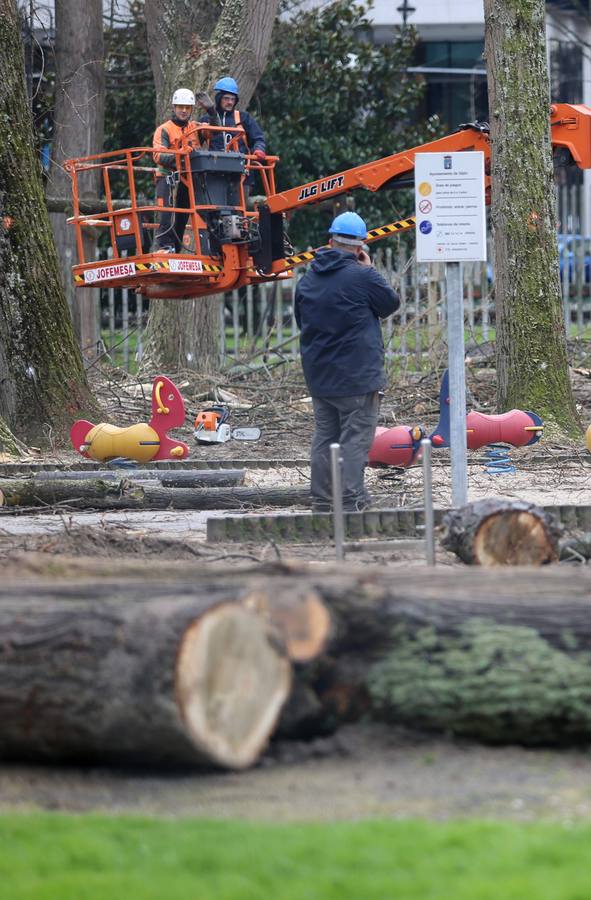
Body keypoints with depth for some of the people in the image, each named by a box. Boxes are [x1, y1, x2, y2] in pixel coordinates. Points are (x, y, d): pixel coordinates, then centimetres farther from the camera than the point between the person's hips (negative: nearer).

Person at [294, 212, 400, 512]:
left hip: (318, 375, 6)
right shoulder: (362, 277, -14)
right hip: (357, 375, -6)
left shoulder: (308, 279, 8)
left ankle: (321, 499, 14)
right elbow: (391, 304, 1)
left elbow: (301, 320, 18)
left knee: (324, 437, 12)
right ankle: (351, 501, -8)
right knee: (356, 438, -4)